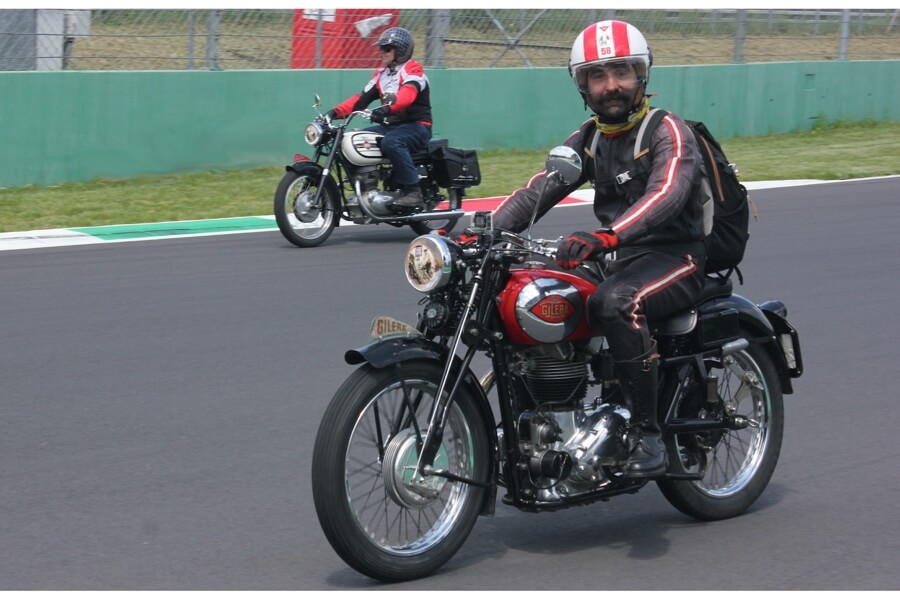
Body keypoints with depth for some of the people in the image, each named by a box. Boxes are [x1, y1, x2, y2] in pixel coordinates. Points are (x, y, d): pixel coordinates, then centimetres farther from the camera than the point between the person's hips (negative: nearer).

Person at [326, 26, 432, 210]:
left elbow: (407, 94, -29)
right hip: (389, 126, 8)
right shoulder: (381, 72, 17)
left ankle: (412, 191, -34)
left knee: (391, 142, -38)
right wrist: (336, 112, -3)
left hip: (416, 126, -8)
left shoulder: (412, 70, -8)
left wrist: (387, 108, -48)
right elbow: (362, 97, 11)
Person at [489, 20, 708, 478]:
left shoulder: (668, 131, -11)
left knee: (616, 302, -38)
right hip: (619, 259, 7)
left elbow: (666, 194, -30)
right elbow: (538, 191, 5)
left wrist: (606, 236, -48)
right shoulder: (589, 139, 13)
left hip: (677, 258, -7)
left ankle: (649, 436, -30)